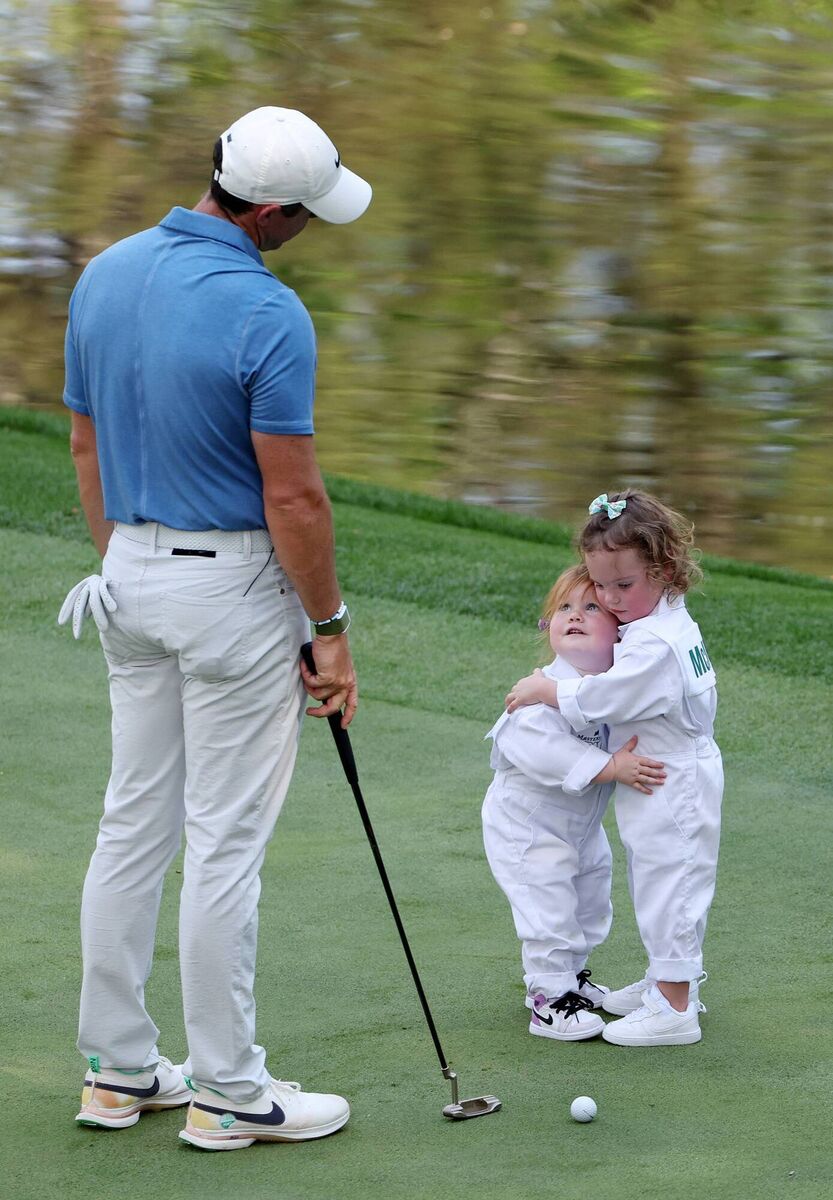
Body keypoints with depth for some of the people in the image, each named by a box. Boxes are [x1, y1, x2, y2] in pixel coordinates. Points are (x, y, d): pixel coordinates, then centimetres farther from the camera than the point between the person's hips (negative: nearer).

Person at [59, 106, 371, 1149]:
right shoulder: (267, 316, -21)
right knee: (225, 842, -1)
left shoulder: (105, 277, 2)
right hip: (234, 590, -7)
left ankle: (118, 1070, 20)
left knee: (133, 823, 13)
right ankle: (228, 1093, 7)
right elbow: (292, 496, -18)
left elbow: (85, 445, 10)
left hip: (133, 577, 7)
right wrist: (329, 629, -8)